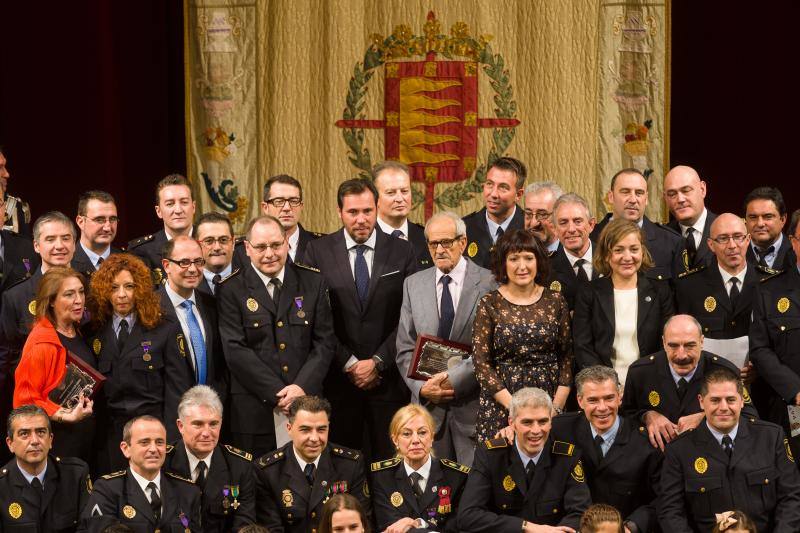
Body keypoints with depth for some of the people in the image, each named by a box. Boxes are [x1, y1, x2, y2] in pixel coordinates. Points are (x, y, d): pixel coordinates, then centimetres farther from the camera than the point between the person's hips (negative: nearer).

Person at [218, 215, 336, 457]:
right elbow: (235, 350, -7)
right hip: (255, 411, -2)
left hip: (307, 401, 2)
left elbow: (324, 342, 5)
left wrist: (302, 387, -10)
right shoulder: (231, 290, 0)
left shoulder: (313, 283, 8)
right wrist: (278, 394, -13)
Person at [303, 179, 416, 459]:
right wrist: (349, 364, -7)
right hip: (338, 378, 0)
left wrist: (378, 362, -7)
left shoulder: (401, 251, 4)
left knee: (389, 458, 2)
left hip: (389, 378, 0)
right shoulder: (318, 251, 2)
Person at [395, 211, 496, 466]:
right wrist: (422, 387, -6)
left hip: (474, 404, -3)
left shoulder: (490, 283, -2)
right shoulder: (413, 284, 10)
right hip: (427, 404, 3)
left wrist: (454, 379, -15)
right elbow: (405, 349, 9)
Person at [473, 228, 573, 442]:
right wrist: (513, 405, -12)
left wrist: (557, 404, -6)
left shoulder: (555, 301, 6)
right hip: (500, 404, -1)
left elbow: (567, 356, 6)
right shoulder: (490, 304, 0)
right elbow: (481, 362, -3)